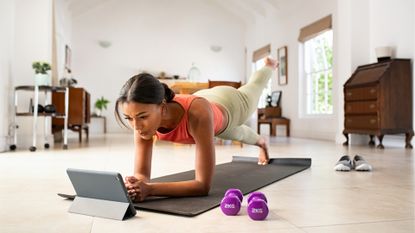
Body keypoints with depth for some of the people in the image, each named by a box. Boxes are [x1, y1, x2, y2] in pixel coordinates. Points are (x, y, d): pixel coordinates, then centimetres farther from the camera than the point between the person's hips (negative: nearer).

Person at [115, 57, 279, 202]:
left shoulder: (197, 113, -56)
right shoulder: (144, 118, -41)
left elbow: (203, 185, -54)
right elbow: (141, 174, -35)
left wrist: (150, 189, -66)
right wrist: (136, 184, -59)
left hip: (228, 104, -3)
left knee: (252, 89, 36)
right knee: (237, 134, 39)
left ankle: (269, 66, 73)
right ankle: (260, 142, 76)